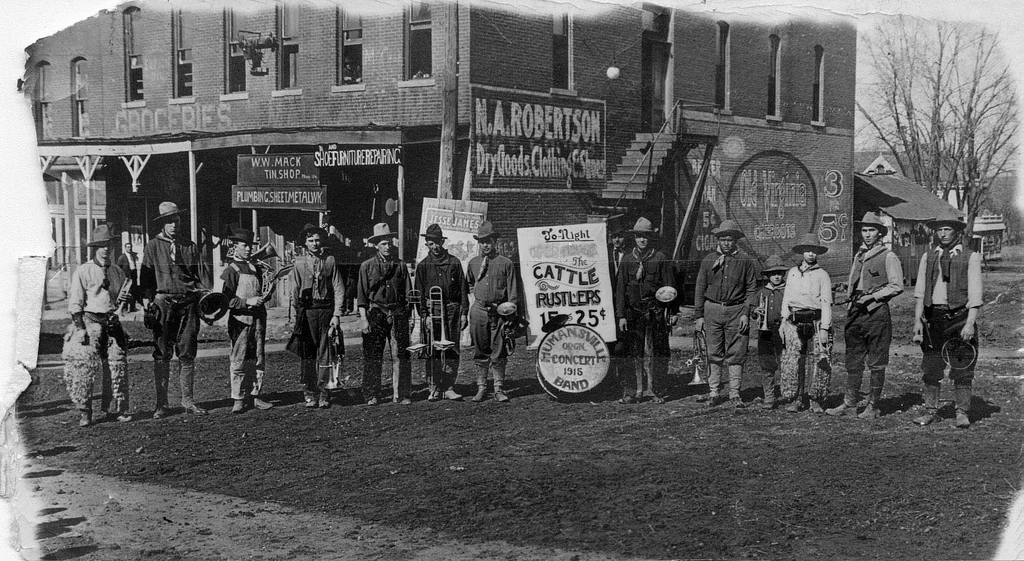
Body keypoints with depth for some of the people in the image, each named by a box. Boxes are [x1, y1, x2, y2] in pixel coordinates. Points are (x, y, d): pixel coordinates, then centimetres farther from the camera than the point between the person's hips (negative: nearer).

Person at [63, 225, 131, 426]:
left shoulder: (118, 272, 16)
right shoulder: (83, 272, -1)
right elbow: (75, 302, -4)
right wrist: (80, 327, -13)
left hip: (112, 323, 5)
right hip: (89, 321, -5)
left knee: (117, 366, 1)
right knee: (84, 366, -10)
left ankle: (115, 409, 11)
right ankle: (84, 412, -2)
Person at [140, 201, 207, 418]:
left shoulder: (190, 247, 15)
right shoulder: (153, 247, 6)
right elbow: (146, 280, 4)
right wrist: (151, 302, -6)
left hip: (188, 303, 3)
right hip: (163, 302, -2)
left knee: (187, 354, 4)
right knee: (162, 355, -1)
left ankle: (187, 400, 12)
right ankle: (161, 404, 4)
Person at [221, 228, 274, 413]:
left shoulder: (256, 269, 16)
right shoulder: (231, 270, -4)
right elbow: (225, 299, -10)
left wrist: (264, 296, 5)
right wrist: (247, 302, -17)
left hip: (258, 318, 6)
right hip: (240, 319, -6)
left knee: (258, 360, 7)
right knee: (239, 361, -4)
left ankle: (254, 396, 14)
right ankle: (238, 400, 1)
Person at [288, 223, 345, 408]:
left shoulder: (330, 261, 6)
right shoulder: (299, 263, 7)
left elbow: (338, 289, 4)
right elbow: (294, 291, 7)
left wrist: (336, 315, -3)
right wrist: (297, 315, 0)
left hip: (326, 311, 0)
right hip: (306, 311, 0)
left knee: (325, 354, 0)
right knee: (307, 355, 1)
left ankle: (324, 395, 5)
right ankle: (309, 394, 9)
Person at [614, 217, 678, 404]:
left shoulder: (660, 259, 2)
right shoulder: (627, 259, 8)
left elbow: (669, 286, 3)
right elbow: (620, 288, 7)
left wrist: (673, 312, -1)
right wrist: (621, 315, 1)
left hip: (655, 311, -2)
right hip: (633, 310, 2)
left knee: (657, 351, 1)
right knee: (634, 352, 3)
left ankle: (653, 390, 9)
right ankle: (635, 390, 9)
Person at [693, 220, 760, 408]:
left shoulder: (746, 261, 3)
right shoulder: (708, 260, 7)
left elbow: (752, 289, 2)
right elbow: (700, 289, 9)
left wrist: (746, 313, -7)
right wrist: (698, 315, 5)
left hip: (736, 310, -1)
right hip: (712, 310, 1)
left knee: (736, 355, 0)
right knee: (714, 354, 4)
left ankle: (734, 394, 7)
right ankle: (714, 393, 11)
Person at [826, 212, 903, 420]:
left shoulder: (888, 257, -4)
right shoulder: (859, 256, 16)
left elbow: (896, 286, -8)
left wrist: (873, 296, -15)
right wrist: (852, 304, 12)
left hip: (877, 312, -6)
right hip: (856, 312, 7)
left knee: (876, 363, 1)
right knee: (853, 361, 8)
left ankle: (873, 406, 7)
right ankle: (850, 403, 14)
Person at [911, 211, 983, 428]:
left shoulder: (970, 257, 1)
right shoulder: (928, 257, 11)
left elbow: (975, 294, -4)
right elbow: (919, 292, 10)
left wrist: (970, 323, -12)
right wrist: (917, 320, 2)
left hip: (960, 316, -3)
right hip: (933, 318, 3)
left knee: (962, 369, 1)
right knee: (930, 368, 5)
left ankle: (962, 413, 10)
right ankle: (931, 411, 15)